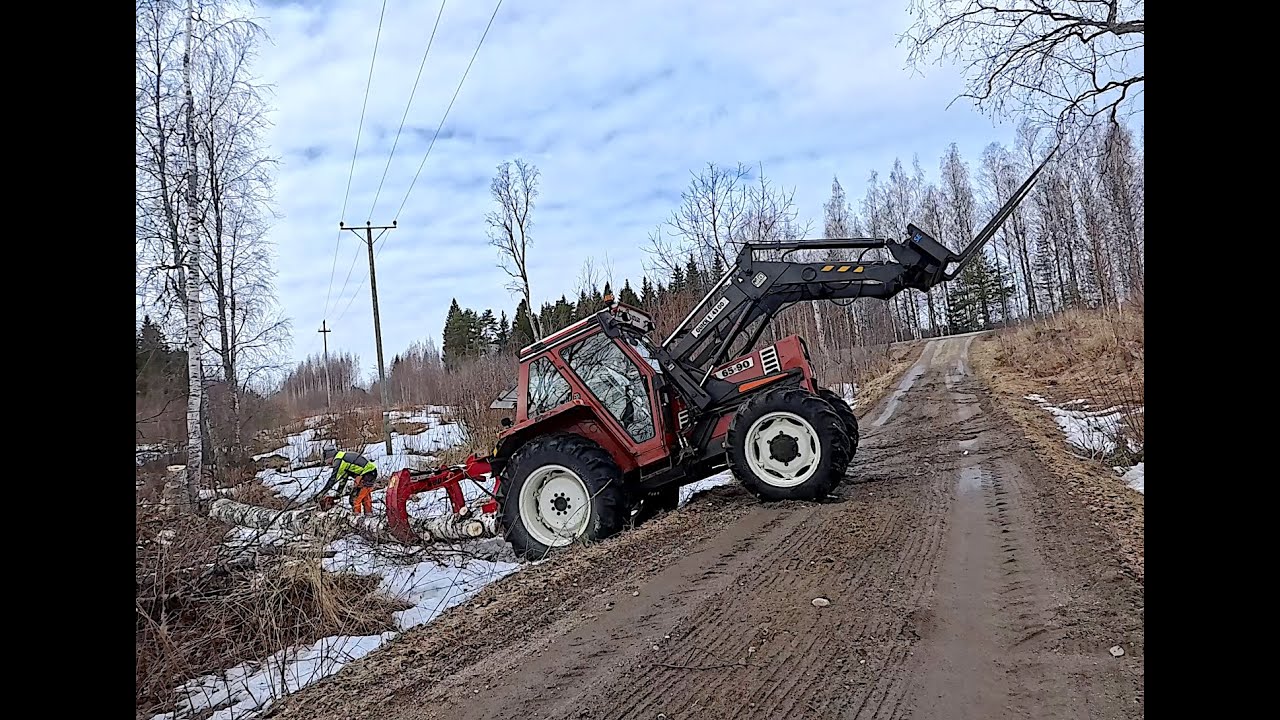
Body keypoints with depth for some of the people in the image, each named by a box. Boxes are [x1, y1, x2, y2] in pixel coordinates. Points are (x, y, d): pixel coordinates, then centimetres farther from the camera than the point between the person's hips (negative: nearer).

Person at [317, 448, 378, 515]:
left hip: (367, 474, -10)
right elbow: (344, 477, 27)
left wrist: (320, 494, -3)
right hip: (372, 472, 10)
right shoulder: (344, 456, 20)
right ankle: (369, 514, 25)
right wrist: (339, 493, 30)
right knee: (365, 496, 20)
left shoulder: (338, 460, -8)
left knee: (355, 497, -4)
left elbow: (333, 479, -9)